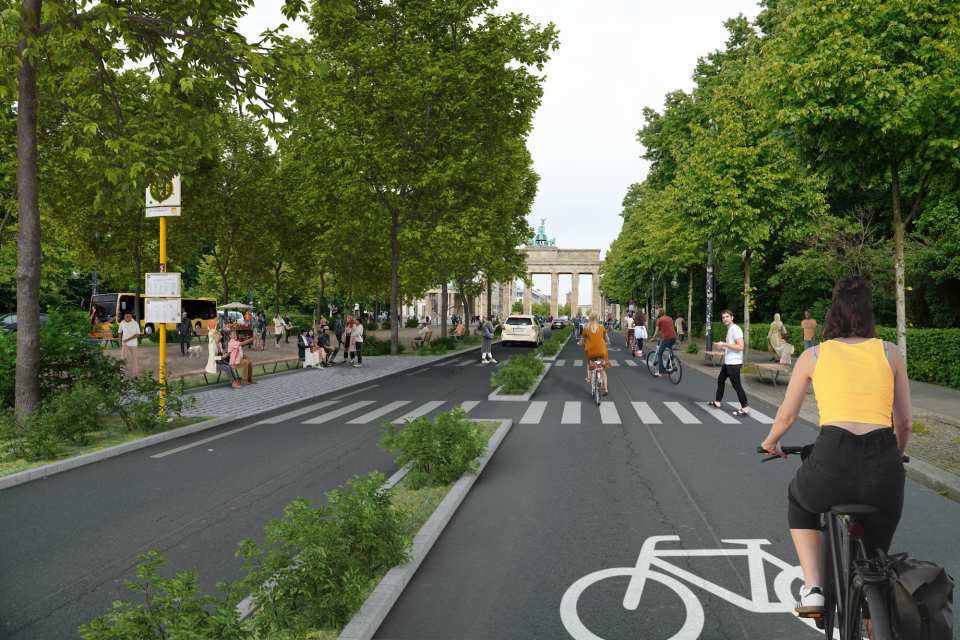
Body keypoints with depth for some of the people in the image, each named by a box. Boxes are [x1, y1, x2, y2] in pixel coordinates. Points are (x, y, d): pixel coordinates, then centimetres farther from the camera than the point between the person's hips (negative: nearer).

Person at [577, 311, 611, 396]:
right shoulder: (601, 327, 3)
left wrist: (579, 343, 34)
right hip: (602, 352, 1)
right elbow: (607, 337, 21)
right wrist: (608, 342, 43)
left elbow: (582, 340, 11)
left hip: (591, 352, -1)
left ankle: (589, 376, 18)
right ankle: (605, 389, 11)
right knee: (603, 370, 17)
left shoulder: (586, 329, 0)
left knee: (589, 362, 35)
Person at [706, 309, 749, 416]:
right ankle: (717, 402, 33)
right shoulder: (729, 329, 15)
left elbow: (740, 347, -25)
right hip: (728, 362, 11)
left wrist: (724, 344, -21)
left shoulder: (736, 329, -16)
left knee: (736, 385, -8)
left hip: (734, 363, -11)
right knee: (720, 380, 20)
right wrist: (721, 346, 13)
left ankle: (745, 408, -3)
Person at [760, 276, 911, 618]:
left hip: (831, 463, -1)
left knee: (800, 502, 35)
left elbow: (786, 415, 19)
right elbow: (905, 422, 16)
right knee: (875, 558, 27)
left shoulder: (813, 355, 12)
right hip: (884, 470, 2)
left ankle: (812, 588, 19)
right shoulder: (890, 352, 14)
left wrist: (770, 442, 40)